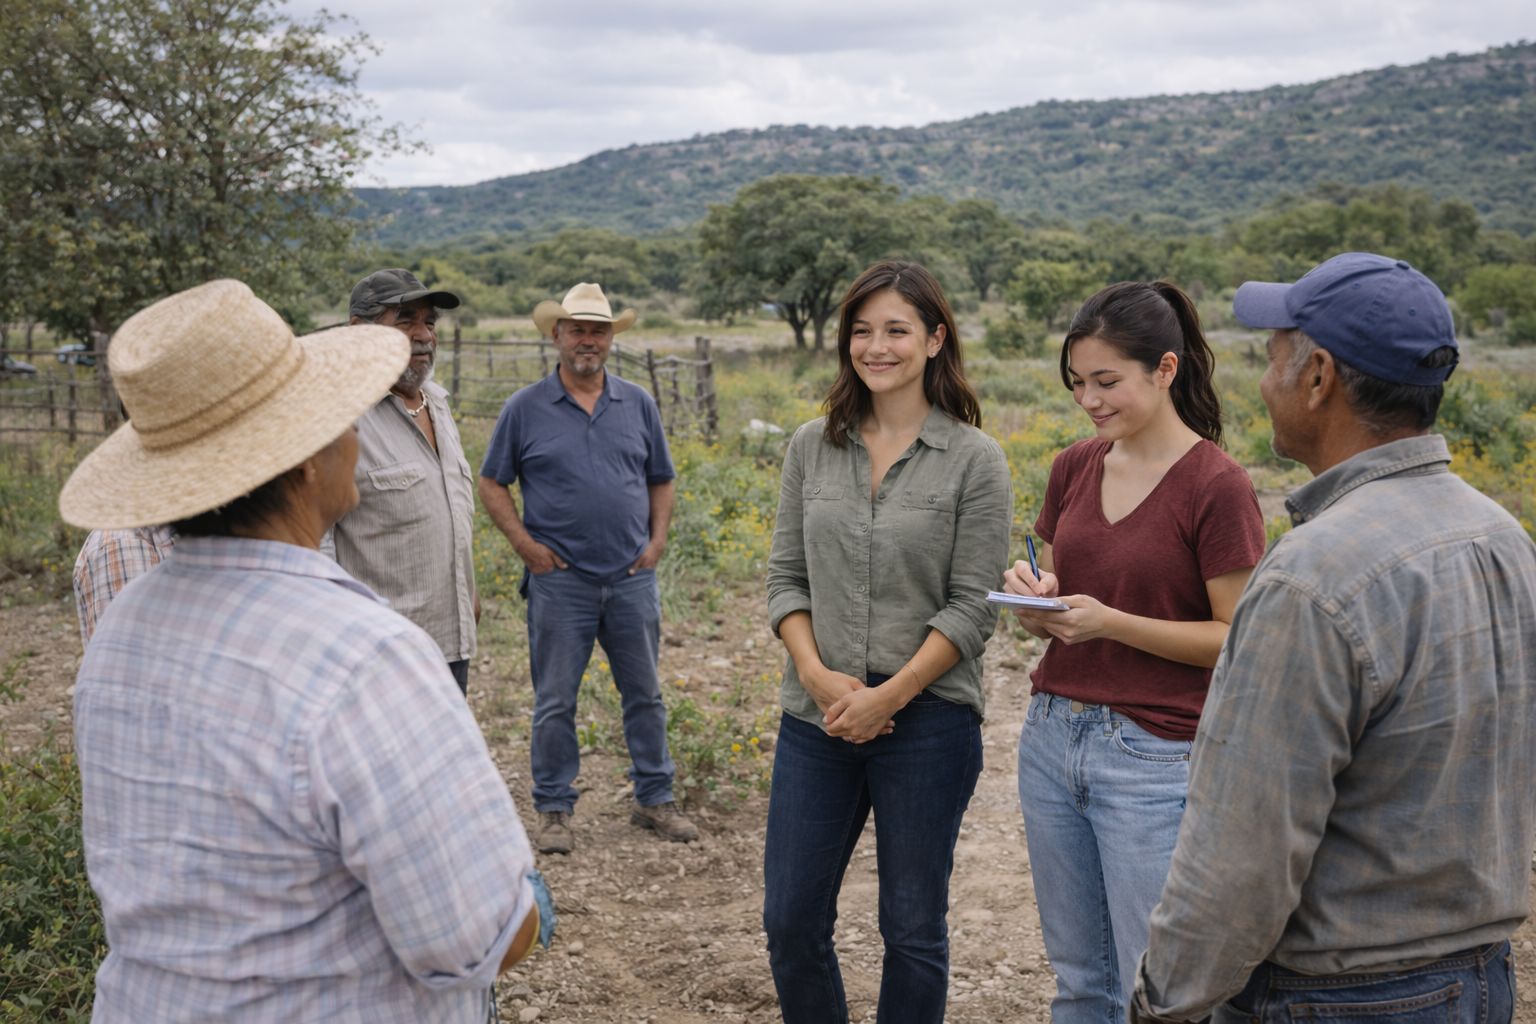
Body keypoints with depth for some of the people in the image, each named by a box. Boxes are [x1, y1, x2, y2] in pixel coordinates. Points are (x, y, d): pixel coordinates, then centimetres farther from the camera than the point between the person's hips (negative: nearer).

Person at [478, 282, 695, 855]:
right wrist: (524, 543, -5)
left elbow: (660, 480, 16)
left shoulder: (638, 405, 9)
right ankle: (554, 811, 16)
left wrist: (657, 540, 3)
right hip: (559, 580, -2)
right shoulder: (525, 409, 0)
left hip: (632, 577, 3)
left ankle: (654, 799, 24)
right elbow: (492, 484, 5)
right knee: (555, 702, 4)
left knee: (645, 694, 10)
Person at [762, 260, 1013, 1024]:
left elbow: (972, 608, -8)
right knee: (790, 922, 9)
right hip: (818, 719, 4)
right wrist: (817, 674, -9)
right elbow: (785, 577, 6)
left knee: (913, 928, 10)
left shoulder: (975, 460, -5)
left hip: (928, 720, -3)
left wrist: (888, 696, -14)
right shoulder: (812, 448, 6)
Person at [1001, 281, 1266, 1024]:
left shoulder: (1216, 485, -12)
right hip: (1053, 734, 6)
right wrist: (1036, 601, -8)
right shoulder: (1074, 468, 7)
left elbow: (1236, 642, -11)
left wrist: (1110, 621, -21)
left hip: (1153, 759, -6)